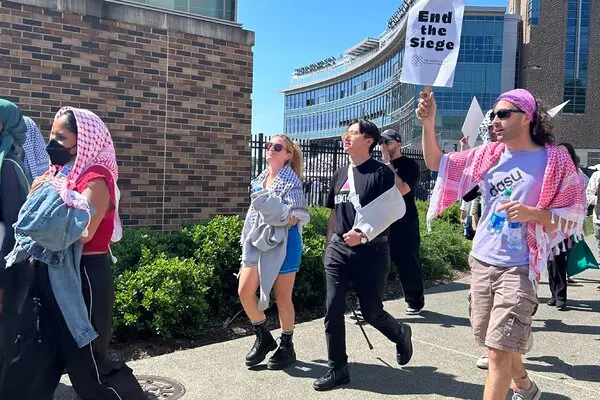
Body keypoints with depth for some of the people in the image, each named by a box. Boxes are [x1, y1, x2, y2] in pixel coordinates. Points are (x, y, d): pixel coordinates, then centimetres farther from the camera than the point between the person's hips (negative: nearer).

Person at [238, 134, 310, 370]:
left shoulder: (291, 180, -9)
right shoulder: (261, 179, 11)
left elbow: (296, 217, -16)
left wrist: (280, 217, -32)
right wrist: (248, 239, 20)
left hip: (283, 243, -7)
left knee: (282, 298, 4)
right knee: (244, 291, 2)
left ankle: (287, 347, 22)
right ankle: (263, 338, 22)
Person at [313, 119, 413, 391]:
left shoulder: (380, 172, -8)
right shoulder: (339, 175, 11)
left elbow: (395, 211, -12)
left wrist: (364, 235, -19)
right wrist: (329, 246, 16)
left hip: (371, 252, -5)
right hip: (339, 250, 5)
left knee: (371, 312, 6)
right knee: (332, 311, 0)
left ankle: (400, 334, 39)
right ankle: (338, 371, 13)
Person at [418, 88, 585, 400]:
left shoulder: (554, 160, -7)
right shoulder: (489, 155, 5)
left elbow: (573, 216, -5)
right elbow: (437, 163, 5)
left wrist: (532, 214, -23)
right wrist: (428, 124, -9)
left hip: (519, 268, -5)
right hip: (481, 262, 6)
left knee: (498, 352, -8)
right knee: (496, 343, 20)